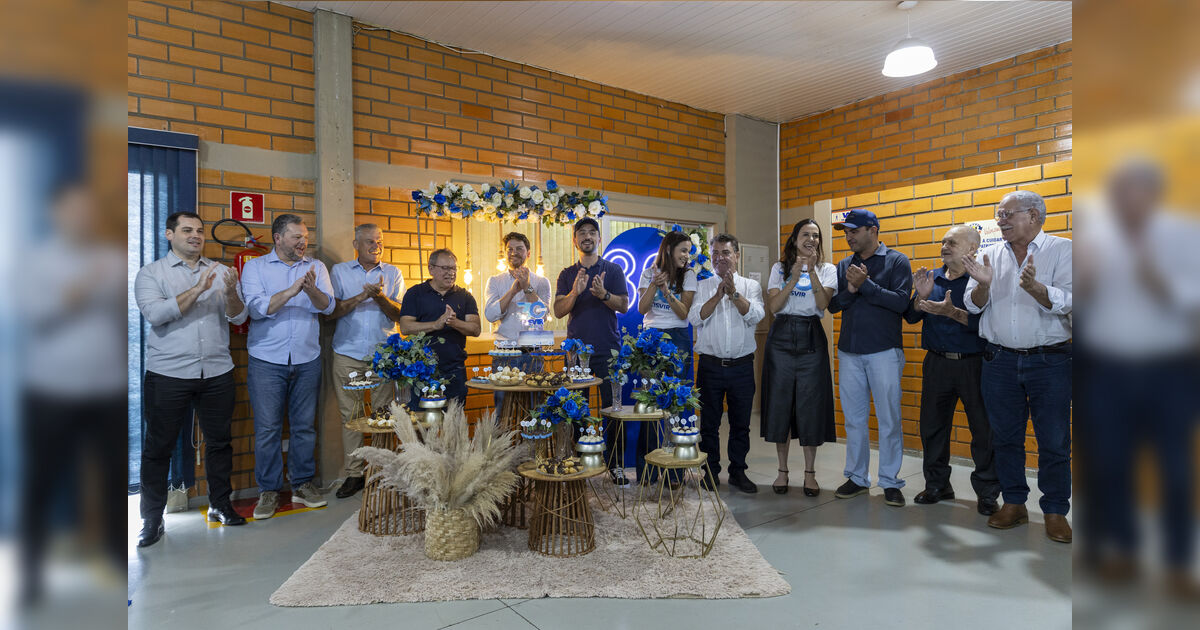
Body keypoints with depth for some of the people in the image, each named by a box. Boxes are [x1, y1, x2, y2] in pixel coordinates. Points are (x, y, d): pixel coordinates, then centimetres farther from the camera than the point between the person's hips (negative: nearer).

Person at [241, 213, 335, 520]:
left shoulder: (316, 267, 9)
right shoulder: (255, 267, 4)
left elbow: (328, 306, -3)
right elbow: (256, 308, -10)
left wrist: (311, 290, -23)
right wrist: (291, 291, -20)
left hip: (307, 359, 2)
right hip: (267, 360, -2)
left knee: (304, 425, 8)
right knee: (267, 428, 1)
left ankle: (303, 484, 20)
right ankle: (269, 491, 13)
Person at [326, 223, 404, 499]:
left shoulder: (393, 273, 11)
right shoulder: (339, 271, 10)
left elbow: (399, 314, 2)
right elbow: (330, 311, -1)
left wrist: (380, 297, -15)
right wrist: (361, 296, -11)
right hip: (348, 354, 0)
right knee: (350, 415, 2)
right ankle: (353, 474, 11)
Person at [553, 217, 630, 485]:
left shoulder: (613, 270, 8)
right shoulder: (567, 275, 11)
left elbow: (624, 305, 0)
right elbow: (558, 310, 1)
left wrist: (603, 294, -20)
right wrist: (575, 292, -18)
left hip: (608, 349, -1)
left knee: (611, 407, -1)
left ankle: (614, 464, 9)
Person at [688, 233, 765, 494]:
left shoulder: (750, 286, 7)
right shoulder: (703, 287, 6)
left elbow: (755, 316, -9)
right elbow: (695, 318, -8)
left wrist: (734, 292, -18)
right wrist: (717, 295, -17)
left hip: (742, 365, 1)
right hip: (710, 365, 0)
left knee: (741, 423, 9)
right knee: (709, 422, 7)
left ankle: (738, 471, 23)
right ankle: (711, 471, 21)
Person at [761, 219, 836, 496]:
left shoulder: (827, 270, 8)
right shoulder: (779, 269, 9)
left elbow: (823, 304, -9)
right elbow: (773, 306, -3)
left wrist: (812, 272, -18)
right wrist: (794, 277, -12)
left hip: (811, 338, 0)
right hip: (781, 338, 1)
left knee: (811, 406, 1)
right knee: (780, 403, 3)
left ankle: (810, 473, 14)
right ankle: (782, 470, 17)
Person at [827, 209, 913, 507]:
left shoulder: (897, 261, -1)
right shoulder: (844, 266, 12)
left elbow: (901, 301, -13)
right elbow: (833, 305, 5)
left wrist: (865, 284, -16)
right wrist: (850, 290, -13)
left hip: (884, 351, -4)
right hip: (849, 352, 4)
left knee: (889, 419, 2)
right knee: (854, 419, 10)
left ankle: (890, 481, 15)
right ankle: (857, 477, 22)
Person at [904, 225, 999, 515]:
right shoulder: (932, 278, 10)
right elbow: (911, 317, 7)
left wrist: (952, 312, -25)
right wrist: (921, 296, -9)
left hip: (974, 364, -5)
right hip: (937, 363, 5)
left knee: (984, 429, 3)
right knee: (932, 426, 12)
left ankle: (987, 493, 19)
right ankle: (937, 485, 27)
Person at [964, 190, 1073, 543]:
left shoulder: (1061, 249, 0)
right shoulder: (991, 255, 8)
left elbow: (1066, 302, -12)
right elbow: (973, 305, 4)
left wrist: (1033, 286, -29)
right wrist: (983, 285, -16)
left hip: (1050, 359, -3)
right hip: (1000, 359, 3)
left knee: (1054, 440, 3)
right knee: (1005, 435, 10)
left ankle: (1055, 511, 19)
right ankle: (1014, 503, 24)